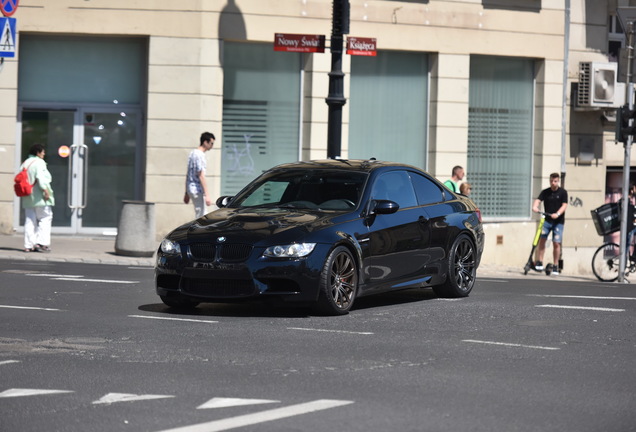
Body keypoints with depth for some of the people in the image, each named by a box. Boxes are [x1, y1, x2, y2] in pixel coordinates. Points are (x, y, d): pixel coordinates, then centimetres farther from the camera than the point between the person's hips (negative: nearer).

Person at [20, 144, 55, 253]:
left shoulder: (24, 164, 15)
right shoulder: (39, 162, -9)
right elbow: (41, 178, -21)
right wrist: (46, 190, -21)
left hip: (27, 199, 8)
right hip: (40, 198, -8)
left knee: (30, 221, 8)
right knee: (45, 219, -1)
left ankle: (28, 245, 4)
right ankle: (41, 243, -11)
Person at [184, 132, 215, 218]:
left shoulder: (192, 153, 14)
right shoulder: (200, 155, -16)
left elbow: (188, 175, 19)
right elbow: (201, 176, -21)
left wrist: (186, 193, 22)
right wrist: (207, 195, -23)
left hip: (190, 188, 10)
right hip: (197, 189, -10)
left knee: (203, 216, 15)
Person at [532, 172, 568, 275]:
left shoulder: (563, 192, 0)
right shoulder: (545, 192, 5)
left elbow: (564, 205, -8)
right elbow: (538, 200, -7)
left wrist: (557, 214, -26)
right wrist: (535, 207, -30)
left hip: (558, 221, -2)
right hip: (547, 220, 2)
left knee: (556, 243, -4)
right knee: (541, 239, -13)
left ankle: (555, 266, 7)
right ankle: (539, 262, -4)